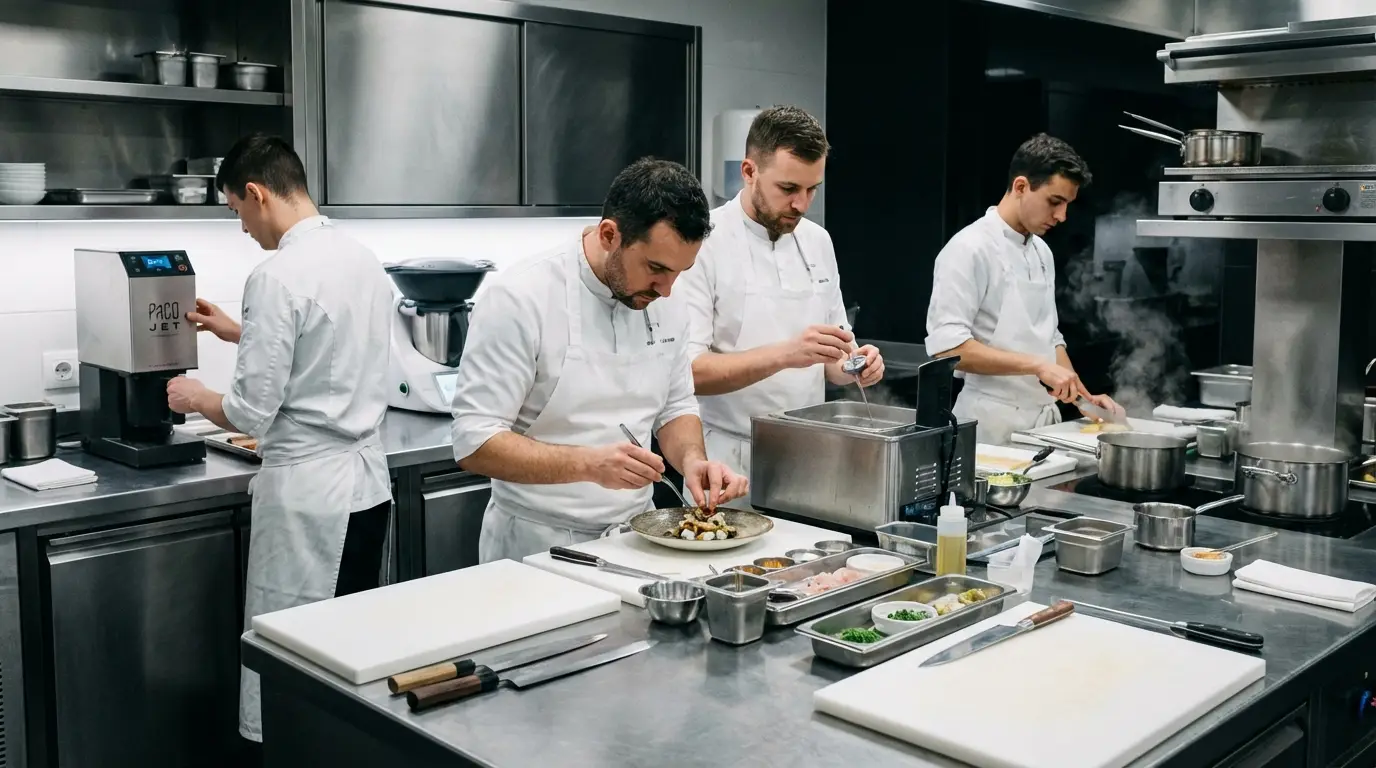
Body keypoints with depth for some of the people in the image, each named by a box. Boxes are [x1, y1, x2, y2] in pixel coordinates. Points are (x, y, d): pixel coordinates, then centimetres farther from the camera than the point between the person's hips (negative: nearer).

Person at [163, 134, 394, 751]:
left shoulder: (278, 276, -16)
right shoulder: (364, 260, 7)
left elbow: (252, 411, -16)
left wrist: (195, 397, 5)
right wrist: (240, 332, 28)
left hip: (308, 491, -8)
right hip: (368, 481, 8)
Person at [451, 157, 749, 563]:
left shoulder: (661, 302, 1)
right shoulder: (519, 299, -18)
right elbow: (474, 443, -20)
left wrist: (693, 459, -9)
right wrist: (589, 464, -31)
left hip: (633, 535, 6)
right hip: (539, 545, -6)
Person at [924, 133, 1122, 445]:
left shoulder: (1042, 252, 12)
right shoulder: (969, 249, -13)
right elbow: (946, 347, -23)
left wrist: (1083, 396, 9)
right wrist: (1037, 366, -24)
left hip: (1045, 419, 8)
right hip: (994, 424, -7)